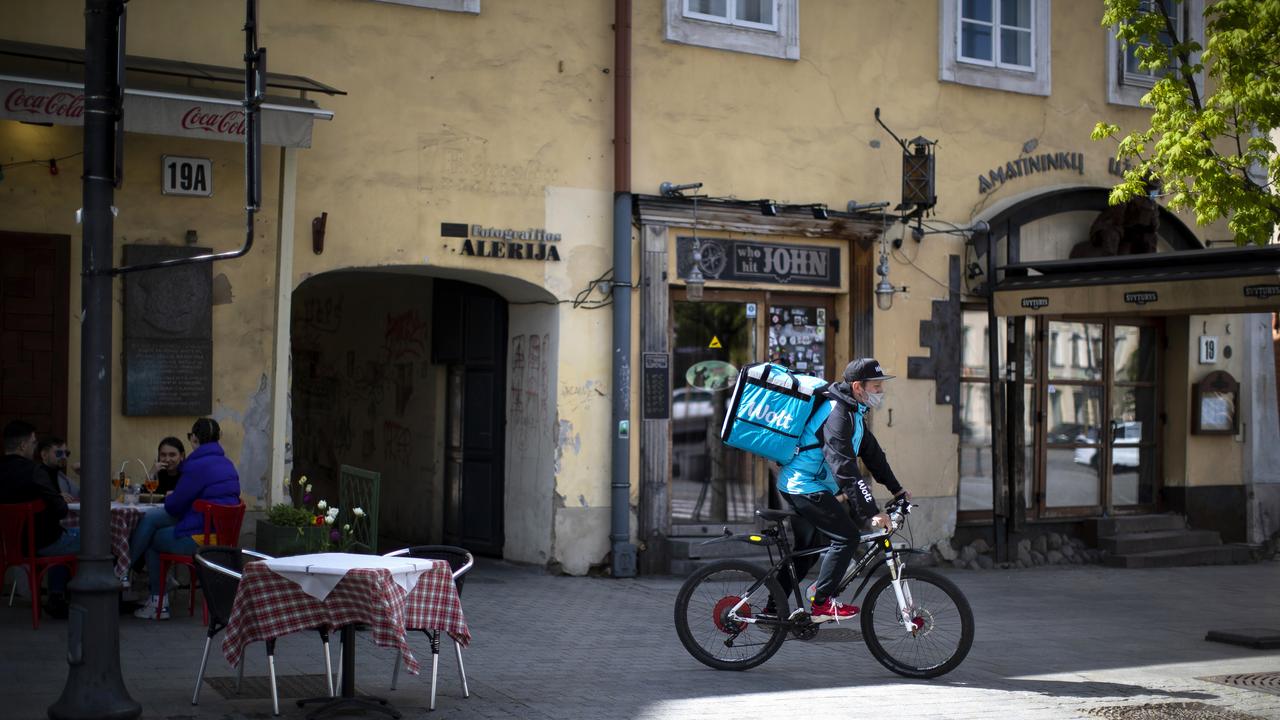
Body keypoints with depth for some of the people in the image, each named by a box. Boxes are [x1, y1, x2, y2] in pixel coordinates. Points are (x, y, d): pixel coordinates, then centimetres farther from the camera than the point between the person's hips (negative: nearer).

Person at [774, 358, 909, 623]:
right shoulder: (838, 414, -23)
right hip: (806, 487, -11)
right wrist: (871, 513, -33)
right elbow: (845, 468, -30)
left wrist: (897, 490, 18)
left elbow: (872, 453, 19)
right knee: (847, 536, -13)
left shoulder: (854, 412, 11)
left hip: (796, 484, 11)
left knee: (806, 549, 17)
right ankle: (822, 604, -9)